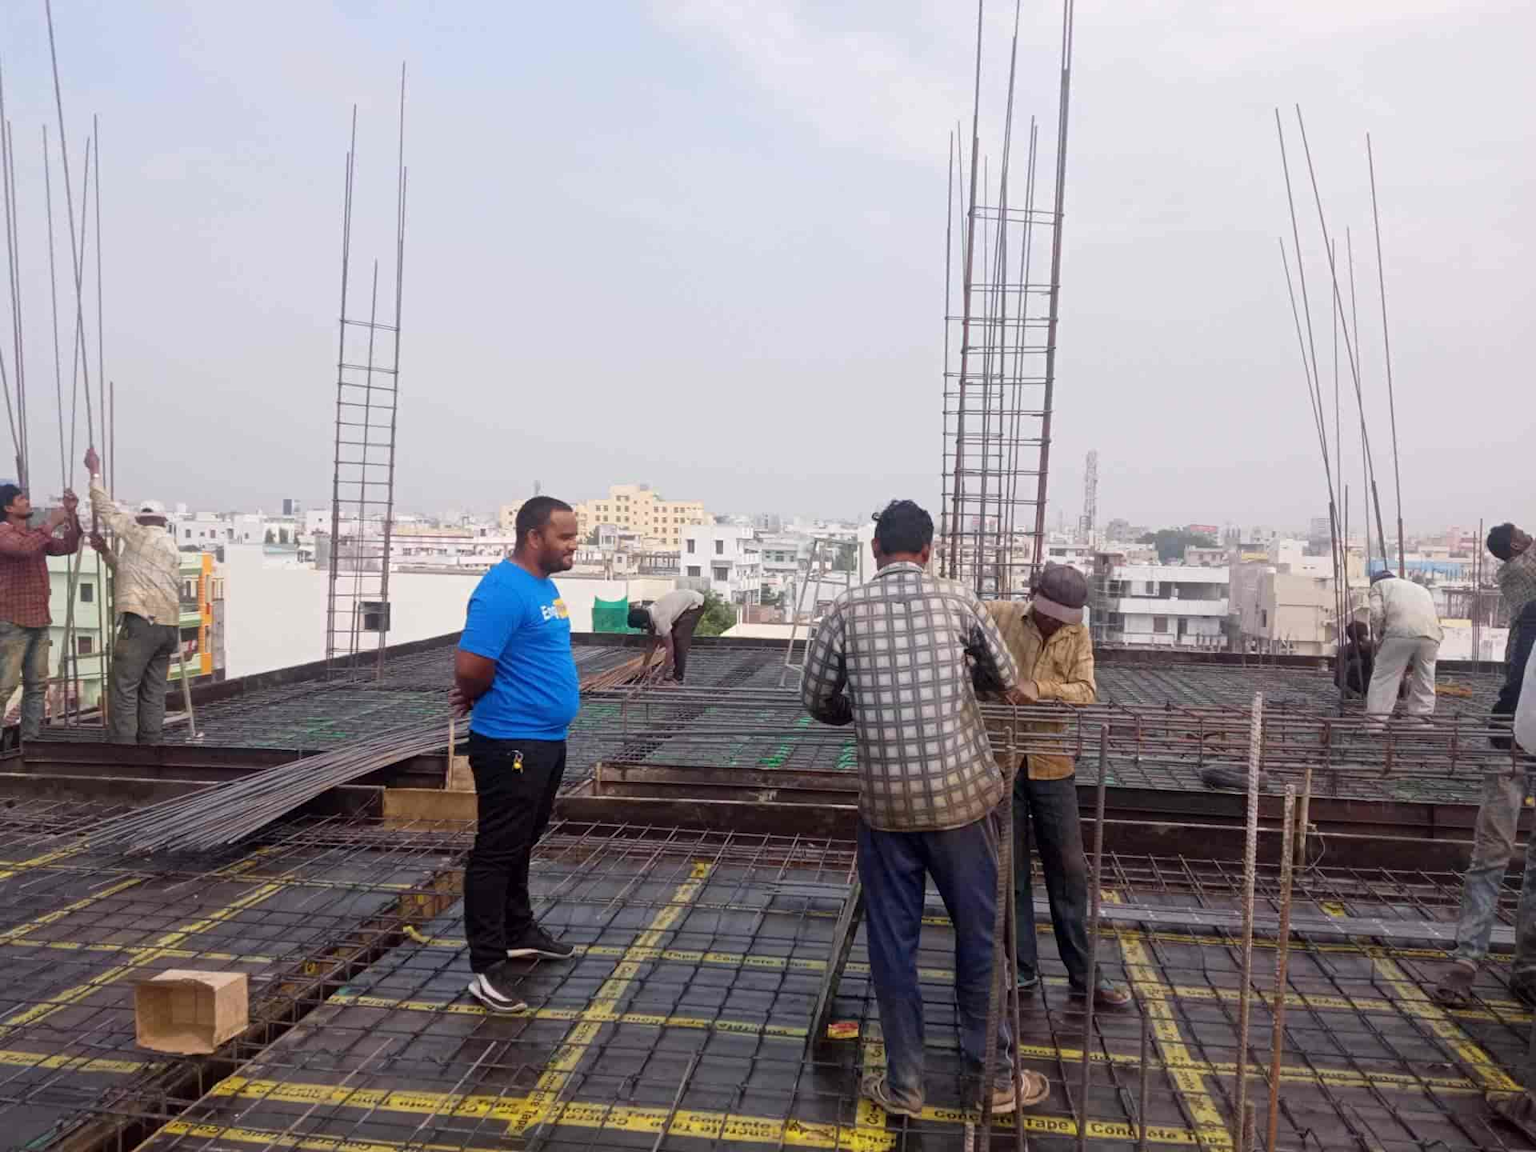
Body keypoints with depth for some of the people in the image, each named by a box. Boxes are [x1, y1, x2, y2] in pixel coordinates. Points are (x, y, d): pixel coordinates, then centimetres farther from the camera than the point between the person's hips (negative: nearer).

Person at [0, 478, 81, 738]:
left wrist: (71, 514, 6)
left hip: (39, 621, 8)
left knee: (37, 684, 9)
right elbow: (23, 548, -26)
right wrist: (50, 524, -19)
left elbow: (68, 546, 17)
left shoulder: (37, 534, 17)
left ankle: (30, 740, 13)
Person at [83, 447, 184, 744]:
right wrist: (105, 552, 25)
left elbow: (106, 510, 7)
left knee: (124, 690, -6)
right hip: (168, 626, 8)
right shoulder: (173, 550, 24)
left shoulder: (139, 534, 2)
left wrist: (95, 473, 16)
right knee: (154, 692, 9)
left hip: (141, 623, -8)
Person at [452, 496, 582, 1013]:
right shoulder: (503, 590, -21)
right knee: (496, 851, -1)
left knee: (522, 844, 21)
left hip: (547, 740, 9)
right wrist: (480, 700, -5)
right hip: (512, 744, -9)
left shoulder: (544, 584, 10)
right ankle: (487, 965, 6)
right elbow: (471, 667, -26)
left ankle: (519, 932, 36)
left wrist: (481, 694, 5)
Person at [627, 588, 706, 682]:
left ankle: (677, 678, -8)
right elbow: (653, 644, 7)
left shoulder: (660, 619, -30)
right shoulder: (649, 615, -4)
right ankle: (676, 667, 23)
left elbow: (669, 648, -26)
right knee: (673, 636, 9)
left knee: (680, 638, -14)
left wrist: (662, 675, -21)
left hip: (695, 603, -9)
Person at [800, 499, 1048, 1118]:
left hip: (885, 799, 0)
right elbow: (1007, 676, 17)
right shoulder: (956, 598, 1)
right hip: (960, 790, 0)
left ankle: (903, 1083, 23)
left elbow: (816, 700, 7)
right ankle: (995, 1075, 27)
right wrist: (1011, 692, 41)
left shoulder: (846, 608, -1)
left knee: (892, 941, 12)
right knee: (980, 934, 14)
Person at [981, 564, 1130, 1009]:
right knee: (1011, 870, 9)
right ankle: (1023, 968, 23)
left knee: (1069, 869, 9)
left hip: (1051, 765, 1)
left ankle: (1083, 973, 23)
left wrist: (1035, 689, -26)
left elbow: (1086, 692, -11)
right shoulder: (997, 616, -4)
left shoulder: (1077, 635, 0)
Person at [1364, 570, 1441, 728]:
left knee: (1383, 679, 2)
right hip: (1430, 634, 5)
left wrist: (1380, 639, 19)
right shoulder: (1421, 588, 41)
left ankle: (1375, 724, -1)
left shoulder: (1378, 584, 25)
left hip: (1401, 631, -5)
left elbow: (1377, 614, 4)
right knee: (1424, 681, 17)